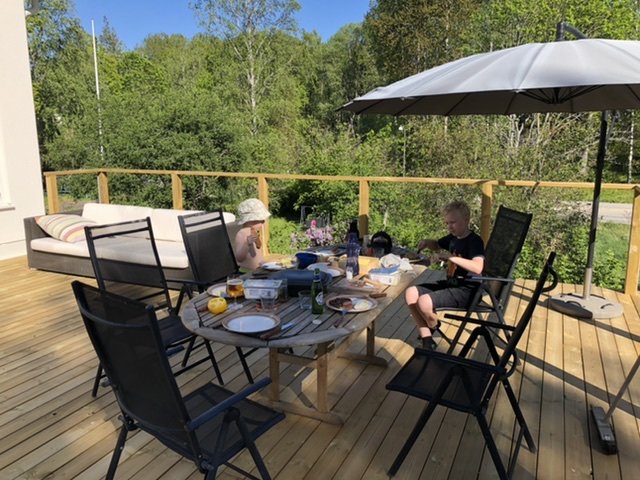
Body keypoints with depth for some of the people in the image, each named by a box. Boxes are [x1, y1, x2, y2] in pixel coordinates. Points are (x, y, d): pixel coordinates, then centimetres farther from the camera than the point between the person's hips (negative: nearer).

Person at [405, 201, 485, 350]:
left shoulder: (474, 241, -15)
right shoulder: (453, 238, 10)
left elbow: (478, 267, -33)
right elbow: (437, 245, 32)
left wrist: (449, 256, -35)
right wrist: (427, 243, 8)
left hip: (465, 291, -9)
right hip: (450, 285, 9)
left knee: (424, 302, -28)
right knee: (411, 293, -3)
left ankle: (433, 327, 9)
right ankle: (426, 340, -1)